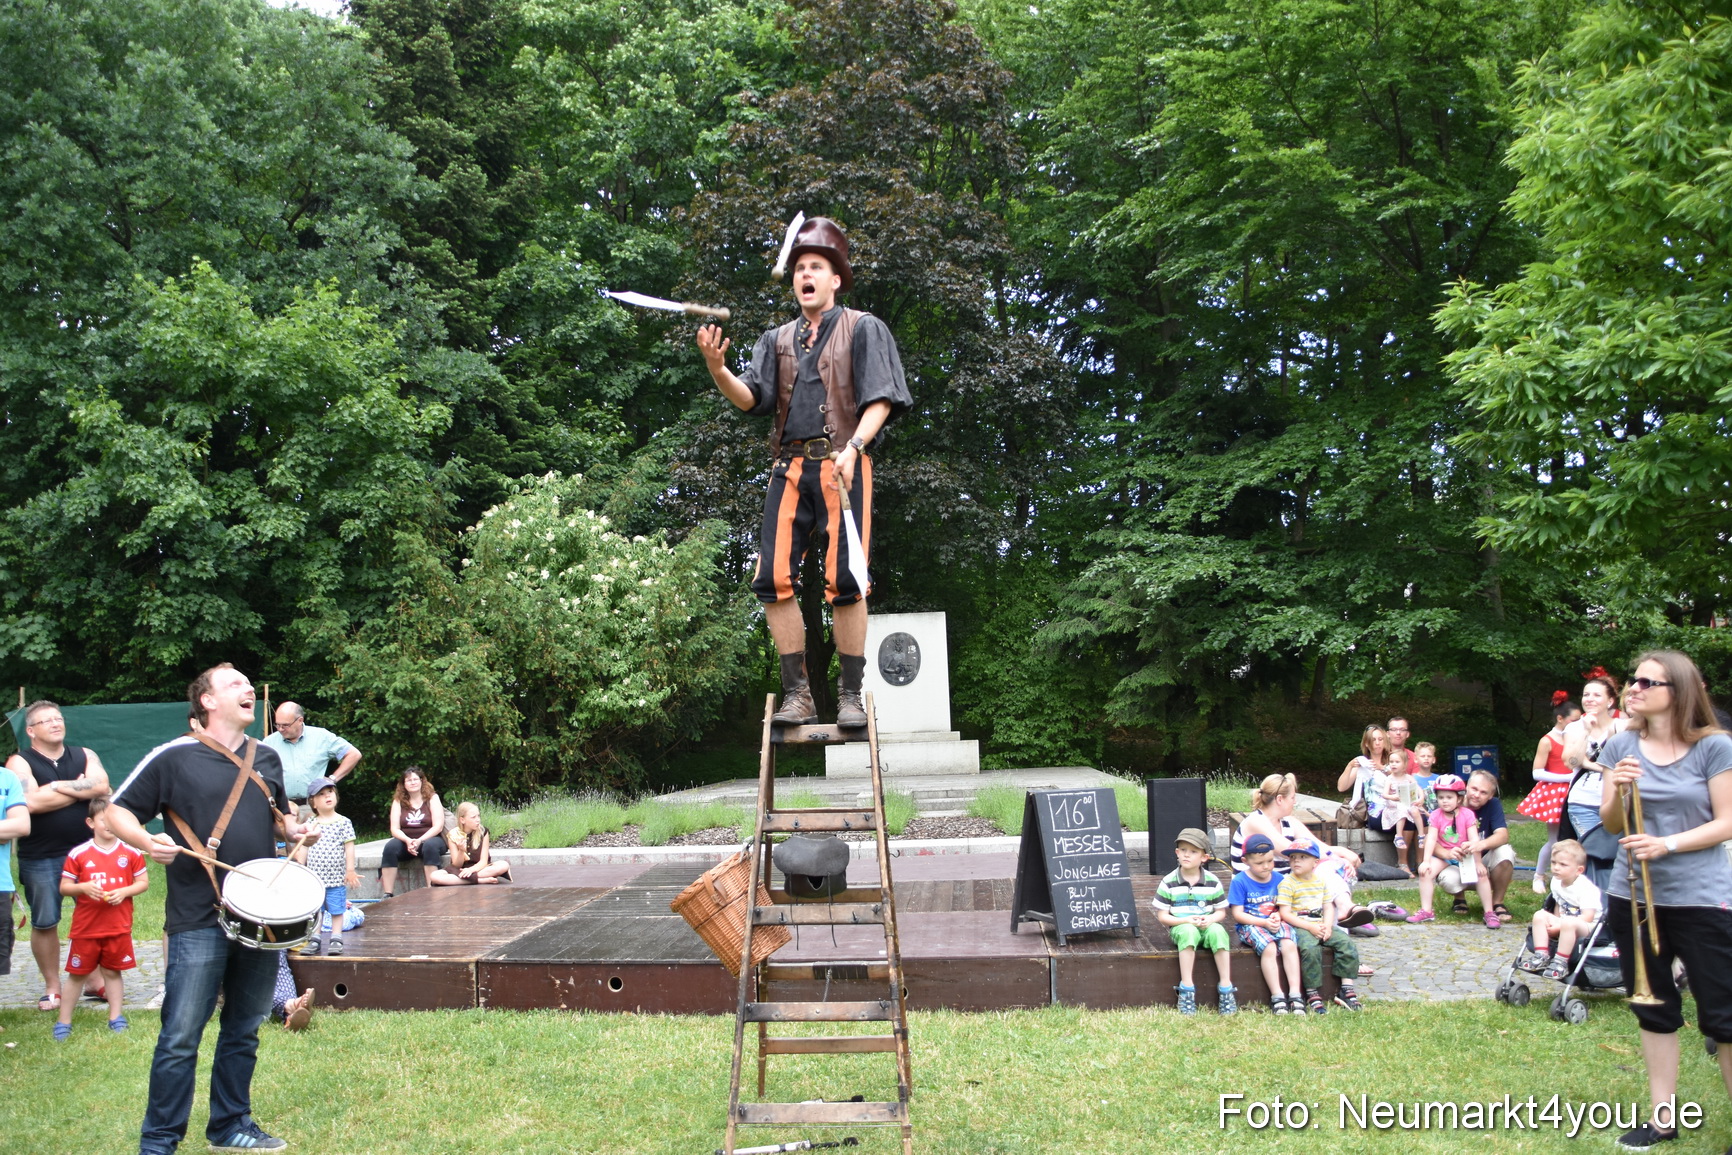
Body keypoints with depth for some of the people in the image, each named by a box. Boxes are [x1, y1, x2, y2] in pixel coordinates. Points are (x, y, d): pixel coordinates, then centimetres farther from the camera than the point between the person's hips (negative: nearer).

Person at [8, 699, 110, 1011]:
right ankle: (52, 987, 21)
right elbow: (32, 802, -18)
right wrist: (80, 789, -9)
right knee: (45, 923, 6)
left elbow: (101, 786, -11)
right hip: (40, 859, -2)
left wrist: (57, 786, -14)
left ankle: (95, 980, 20)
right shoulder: (20, 762, -2)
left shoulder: (84, 755, 7)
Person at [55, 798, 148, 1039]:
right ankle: (64, 1022, 18)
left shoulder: (131, 852, -1)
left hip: (119, 926, 1)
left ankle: (116, 1017, 21)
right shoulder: (78, 854, -3)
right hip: (85, 927, 0)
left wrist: (124, 892, -13)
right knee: (77, 973, 7)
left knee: (113, 971, 11)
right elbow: (64, 887, 1)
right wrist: (83, 888, -18)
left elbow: (143, 882, 4)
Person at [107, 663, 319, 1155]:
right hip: (199, 920, -5)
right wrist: (147, 842, -21)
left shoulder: (266, 758, 12)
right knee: (181, 1037, -3)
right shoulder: (174, 757, -6)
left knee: (243, 1032, 15)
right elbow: (118, 810, -2)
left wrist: (295, 830, 3)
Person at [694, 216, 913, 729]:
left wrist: (853, 446, -17)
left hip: (841, 466, -3)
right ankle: (797, 694, -2)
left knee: (845, 580, -12)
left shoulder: (863, 329, 12)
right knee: (774, 577, -9)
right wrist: (717, 368, -11)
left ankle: (851, 695, -4)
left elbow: (880, 400, 0)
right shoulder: (777, 340, 23)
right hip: (789, 466, 4)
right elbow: (751, 398, 10)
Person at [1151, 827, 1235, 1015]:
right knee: (1188, 932, -36)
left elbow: (1221, 911, 9)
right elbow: (1162, 916, -1)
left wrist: (1210, 919, -14)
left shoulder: (1212, 882, 4)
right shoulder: (1169, 883, -1)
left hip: (1207, 926, 1)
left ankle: (1226, 988, -25)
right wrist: (1186, 920, -16)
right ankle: (1186, 988, -33)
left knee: (1218, 931, -32)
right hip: (1180, 928, -1)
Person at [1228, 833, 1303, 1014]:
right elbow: (1238, 914, -8)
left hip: (1275, 923, 4)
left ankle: (1295, 994, -26)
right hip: (1250, 925, -3)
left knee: (1289, 945, -26)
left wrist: (1277, 915, -9)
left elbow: (1283, 907, 15)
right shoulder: (1240, 882, -6)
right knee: (1269, 948, -31)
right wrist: (1264, 922, -17)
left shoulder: (1278, 879, 7)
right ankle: (1277, 996, -25)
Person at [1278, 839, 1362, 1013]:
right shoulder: (1287, 883, -6)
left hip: (1321, 925, 6)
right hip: (1300, 926, -5)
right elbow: (1285, 914, -11)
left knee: (1347, 944, -15)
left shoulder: (1321, 882, 12)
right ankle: (1313, 994, -21)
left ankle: (1346, 988, -7)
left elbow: (1328, 907, 11)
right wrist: (1310, 927, -17)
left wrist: (1327, 926, -9)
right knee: (1310, 949, -32)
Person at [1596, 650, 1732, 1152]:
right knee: (1654, 1010, 13)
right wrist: (1616, 793, -16)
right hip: (1633, 894, 4)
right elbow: (1611, 826, 5)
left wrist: (1666, 844, -21)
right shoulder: (1620, 746, 3)